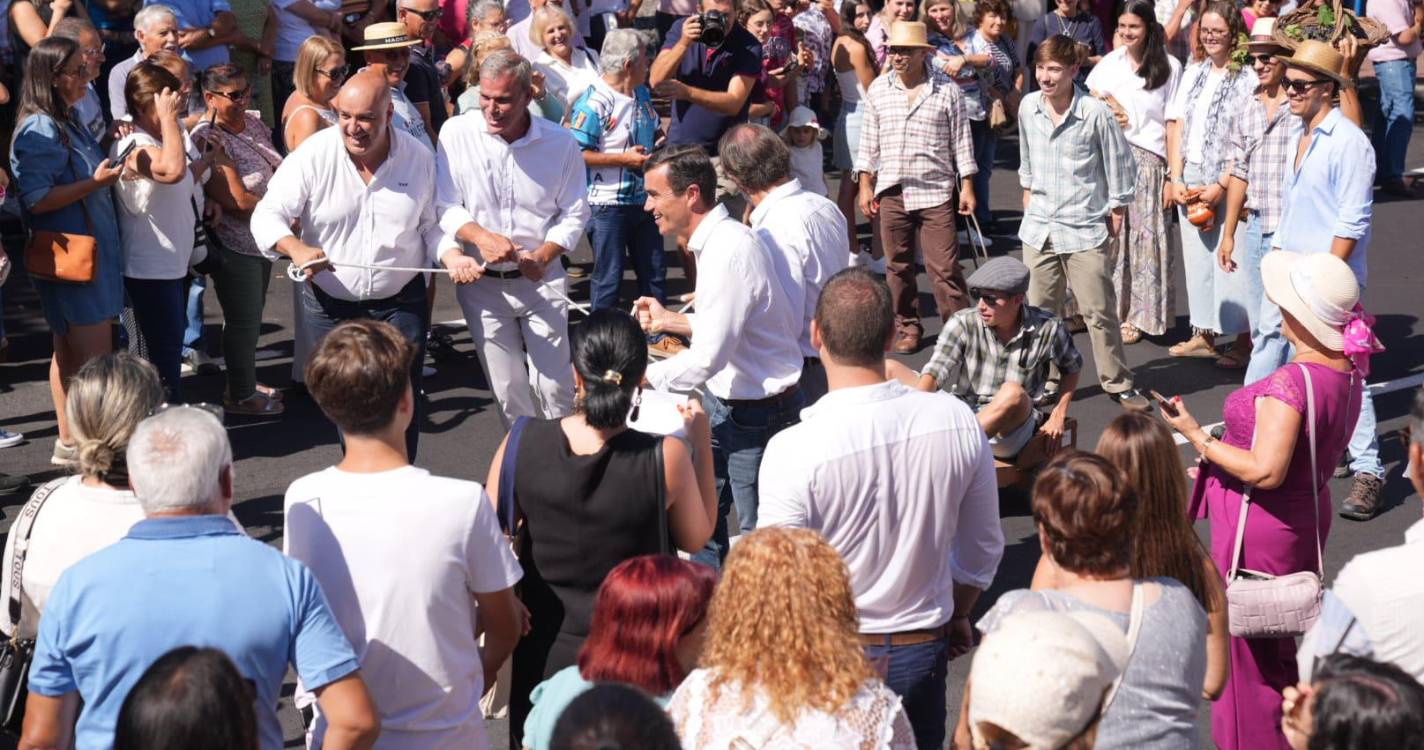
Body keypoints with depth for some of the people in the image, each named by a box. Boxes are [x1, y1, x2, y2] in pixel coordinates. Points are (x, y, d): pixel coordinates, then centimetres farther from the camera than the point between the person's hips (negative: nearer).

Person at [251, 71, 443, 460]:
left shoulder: (419, 158, -5)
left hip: (400, 303, 0)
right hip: (331, 305, 0)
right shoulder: (314, 155, -11)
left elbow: (432, 225, 5)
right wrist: (295, 247, -32)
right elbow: (267, 215, -11)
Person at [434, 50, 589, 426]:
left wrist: (543, 256, -15)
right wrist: (481, 236, -23)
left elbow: (575, 213, 1)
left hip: (542, 279, -1)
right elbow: (444, 205, -6)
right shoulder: (457, 134, -8)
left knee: (553, 385, 0)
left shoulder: (560, 142, -7)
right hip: (482, 282, 1)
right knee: (507, 390, 9)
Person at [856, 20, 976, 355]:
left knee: (944, 267, -5)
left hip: (936, 192, -3)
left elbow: (961, 141, 1)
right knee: (898, 266, 9)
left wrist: (967, 187, -1)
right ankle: (907, 327, 21)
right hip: (891, 192, 3)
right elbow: (869, 141, 11)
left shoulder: (947, 90, -2)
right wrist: (866, 185, 7)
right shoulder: (878, 89, 7)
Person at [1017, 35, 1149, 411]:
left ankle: (1118, 383, 13)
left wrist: (1116, 211, 0)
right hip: (1039, 226, 4)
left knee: (1099, 311, 0)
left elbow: (1119, 163, -4)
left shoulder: (1096, 113, -14)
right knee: (1038, 310, 9)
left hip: (1085, 229, -4)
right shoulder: (1028, 107, 0)